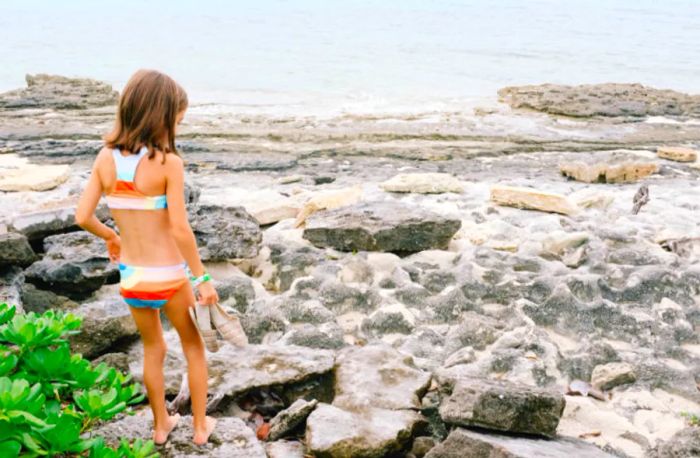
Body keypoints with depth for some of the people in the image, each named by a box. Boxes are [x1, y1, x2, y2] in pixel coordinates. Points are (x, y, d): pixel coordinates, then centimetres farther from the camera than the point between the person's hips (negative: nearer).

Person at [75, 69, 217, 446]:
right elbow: (180, 229, -21)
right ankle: (200, 426, 33)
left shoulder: (106, 157, -5)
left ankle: (161, 425, 41)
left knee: (153, 350, 27)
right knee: (194, 348, 22)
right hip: (168, 277, -4)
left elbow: (82, 216, -4)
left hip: (130, 276, 4)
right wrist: (203, 279, -12)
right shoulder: (168, 162, -20)